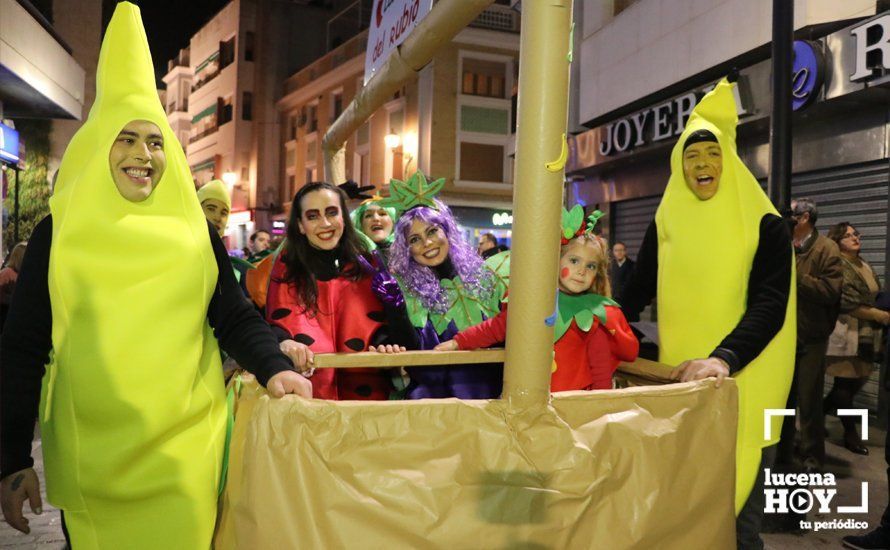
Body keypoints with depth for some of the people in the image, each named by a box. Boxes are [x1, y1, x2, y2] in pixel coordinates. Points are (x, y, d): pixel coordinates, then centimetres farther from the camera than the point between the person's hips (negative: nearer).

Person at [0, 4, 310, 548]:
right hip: (89, 458, 0)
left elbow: (235, 319, 4)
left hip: (184, 449, 0)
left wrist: (275, 367, -16)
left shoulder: (198, 233, 2)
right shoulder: (57, 234, 1)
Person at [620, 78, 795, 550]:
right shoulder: (664, 226, 5)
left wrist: (724, 359, -32)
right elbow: (636, 294, 8)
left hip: (742, 385, -3)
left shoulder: (765, 226, -6)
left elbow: (769, 307, -16)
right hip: (681, 379, 3)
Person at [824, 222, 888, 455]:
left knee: (859, 380, 12)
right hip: (846, 334, -8)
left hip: (866, 335, 8)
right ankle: (851, 434, 12)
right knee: (846, 383, 0)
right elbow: (849, 304, -17)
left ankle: (820, 411, 29)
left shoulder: (865, 265, 15)